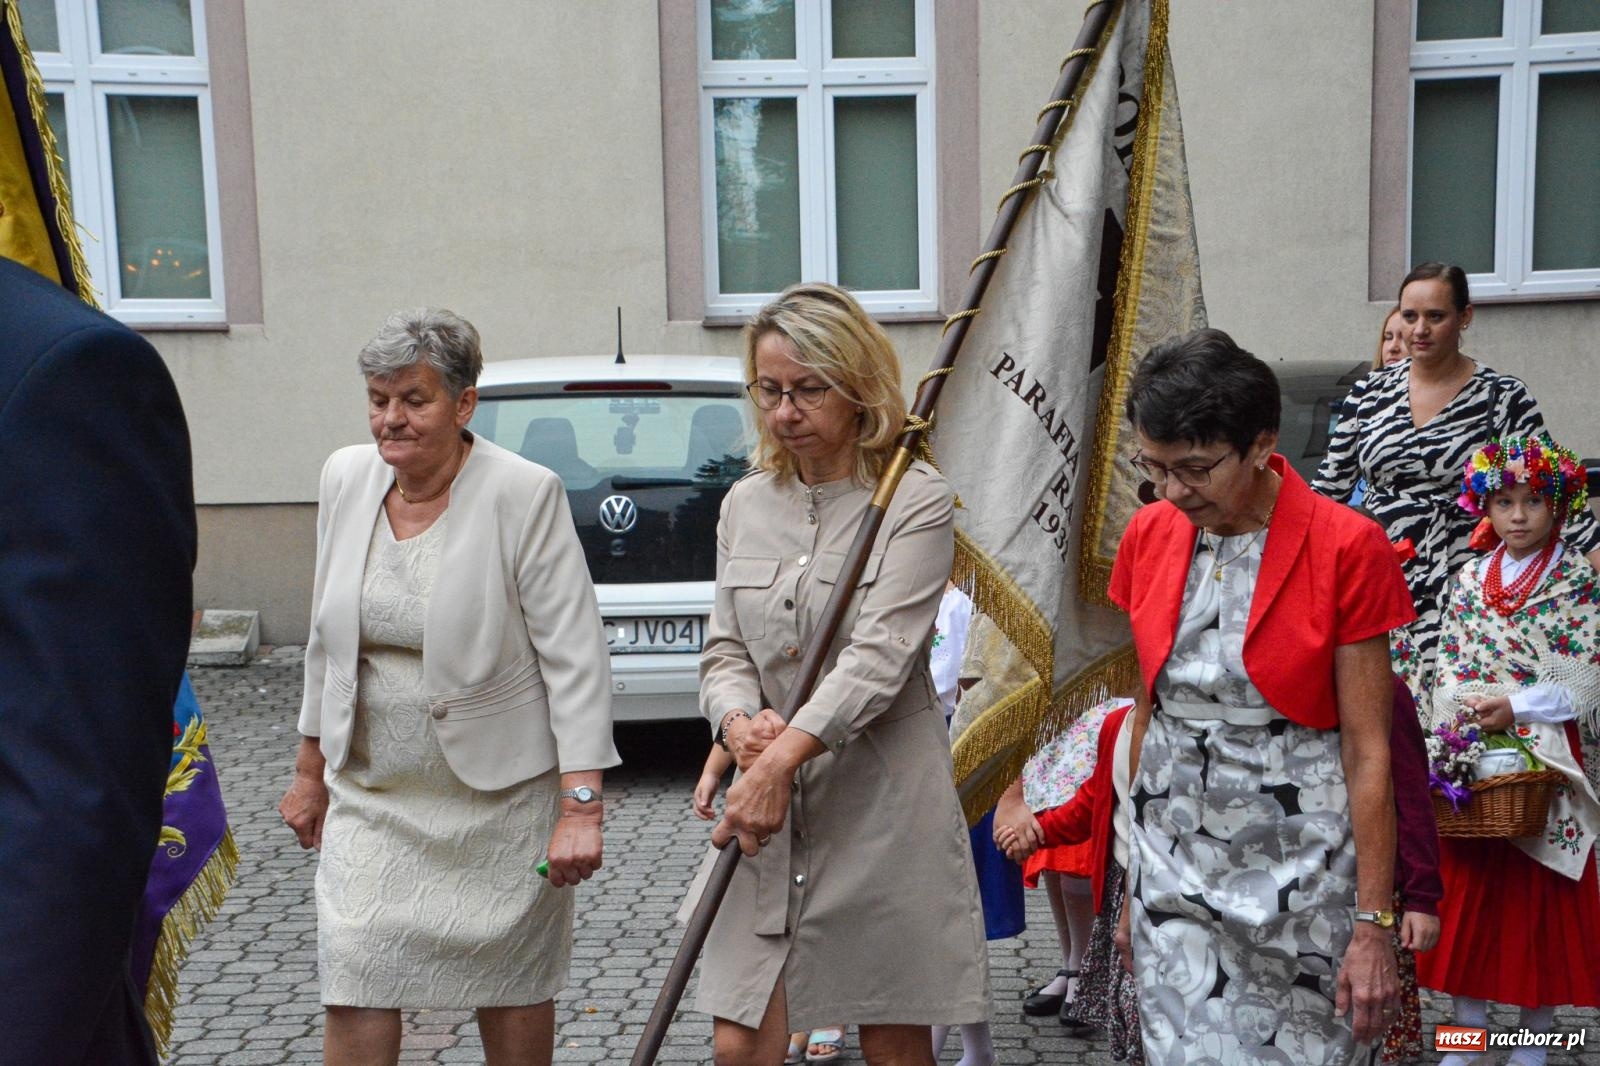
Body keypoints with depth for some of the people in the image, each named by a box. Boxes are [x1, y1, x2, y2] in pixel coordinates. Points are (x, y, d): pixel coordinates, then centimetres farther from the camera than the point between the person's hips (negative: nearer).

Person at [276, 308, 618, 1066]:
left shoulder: (524, 494, -16)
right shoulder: (346, 478, 1)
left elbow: (574, 657, -16)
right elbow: (327, 637, 12)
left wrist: (580, 805, -20)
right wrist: (310, 768, 15)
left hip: (501, 796, -4)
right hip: (371, 794, 4)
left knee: (511, 989, 10)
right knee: (352, 991, 2)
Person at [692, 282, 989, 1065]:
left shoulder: (915, 500, -6)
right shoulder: (745, 504, 11)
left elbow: (880, 654, -15)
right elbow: (725, 649, 10)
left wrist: (784, 755, -24)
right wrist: (740, 723, -12)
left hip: (883, 805, -4)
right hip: (769, 803, 4)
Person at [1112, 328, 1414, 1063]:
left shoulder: (1346, 549, -13)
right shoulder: (1148, 537, 0)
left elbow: (1368, 751, -11)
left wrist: (1374, 924, -10)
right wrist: (1134, 873, 11)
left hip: (1297, 858, -3)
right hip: (1174, 856, 4)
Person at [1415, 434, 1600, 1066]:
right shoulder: (1470, 578, 7)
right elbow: (1448, 666, 7)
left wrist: (1517, 708, -18)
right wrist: (1464, 714, -10)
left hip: (1544, 759, -3)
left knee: (1539, 896, 6)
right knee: (1468, 888, 8)